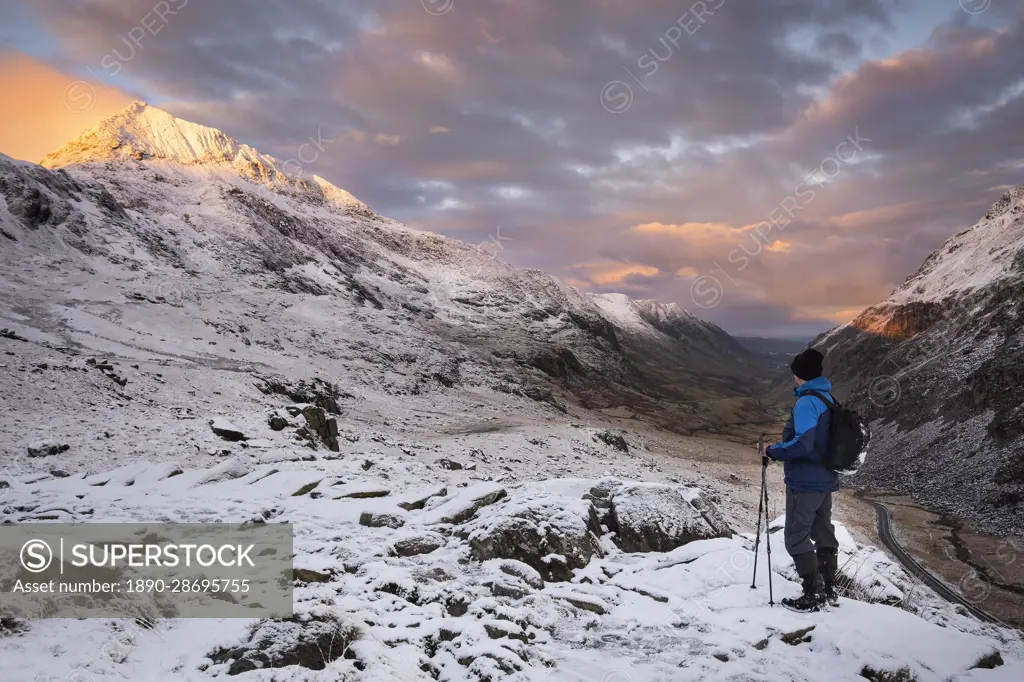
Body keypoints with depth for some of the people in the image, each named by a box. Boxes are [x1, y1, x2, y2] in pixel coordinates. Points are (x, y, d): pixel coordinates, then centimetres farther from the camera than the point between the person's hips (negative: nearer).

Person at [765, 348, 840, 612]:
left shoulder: (806, 402, -20)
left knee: (797, 537, 1)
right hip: (826, 479, 9)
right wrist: (782, 448, 17)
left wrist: (774, 451, -13)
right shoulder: (828, 398, 9)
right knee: (823, 533, 18)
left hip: (805, 482, -9)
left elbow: (802, 444, -27)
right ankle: (829, 590, 28)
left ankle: (813, 595, 4)